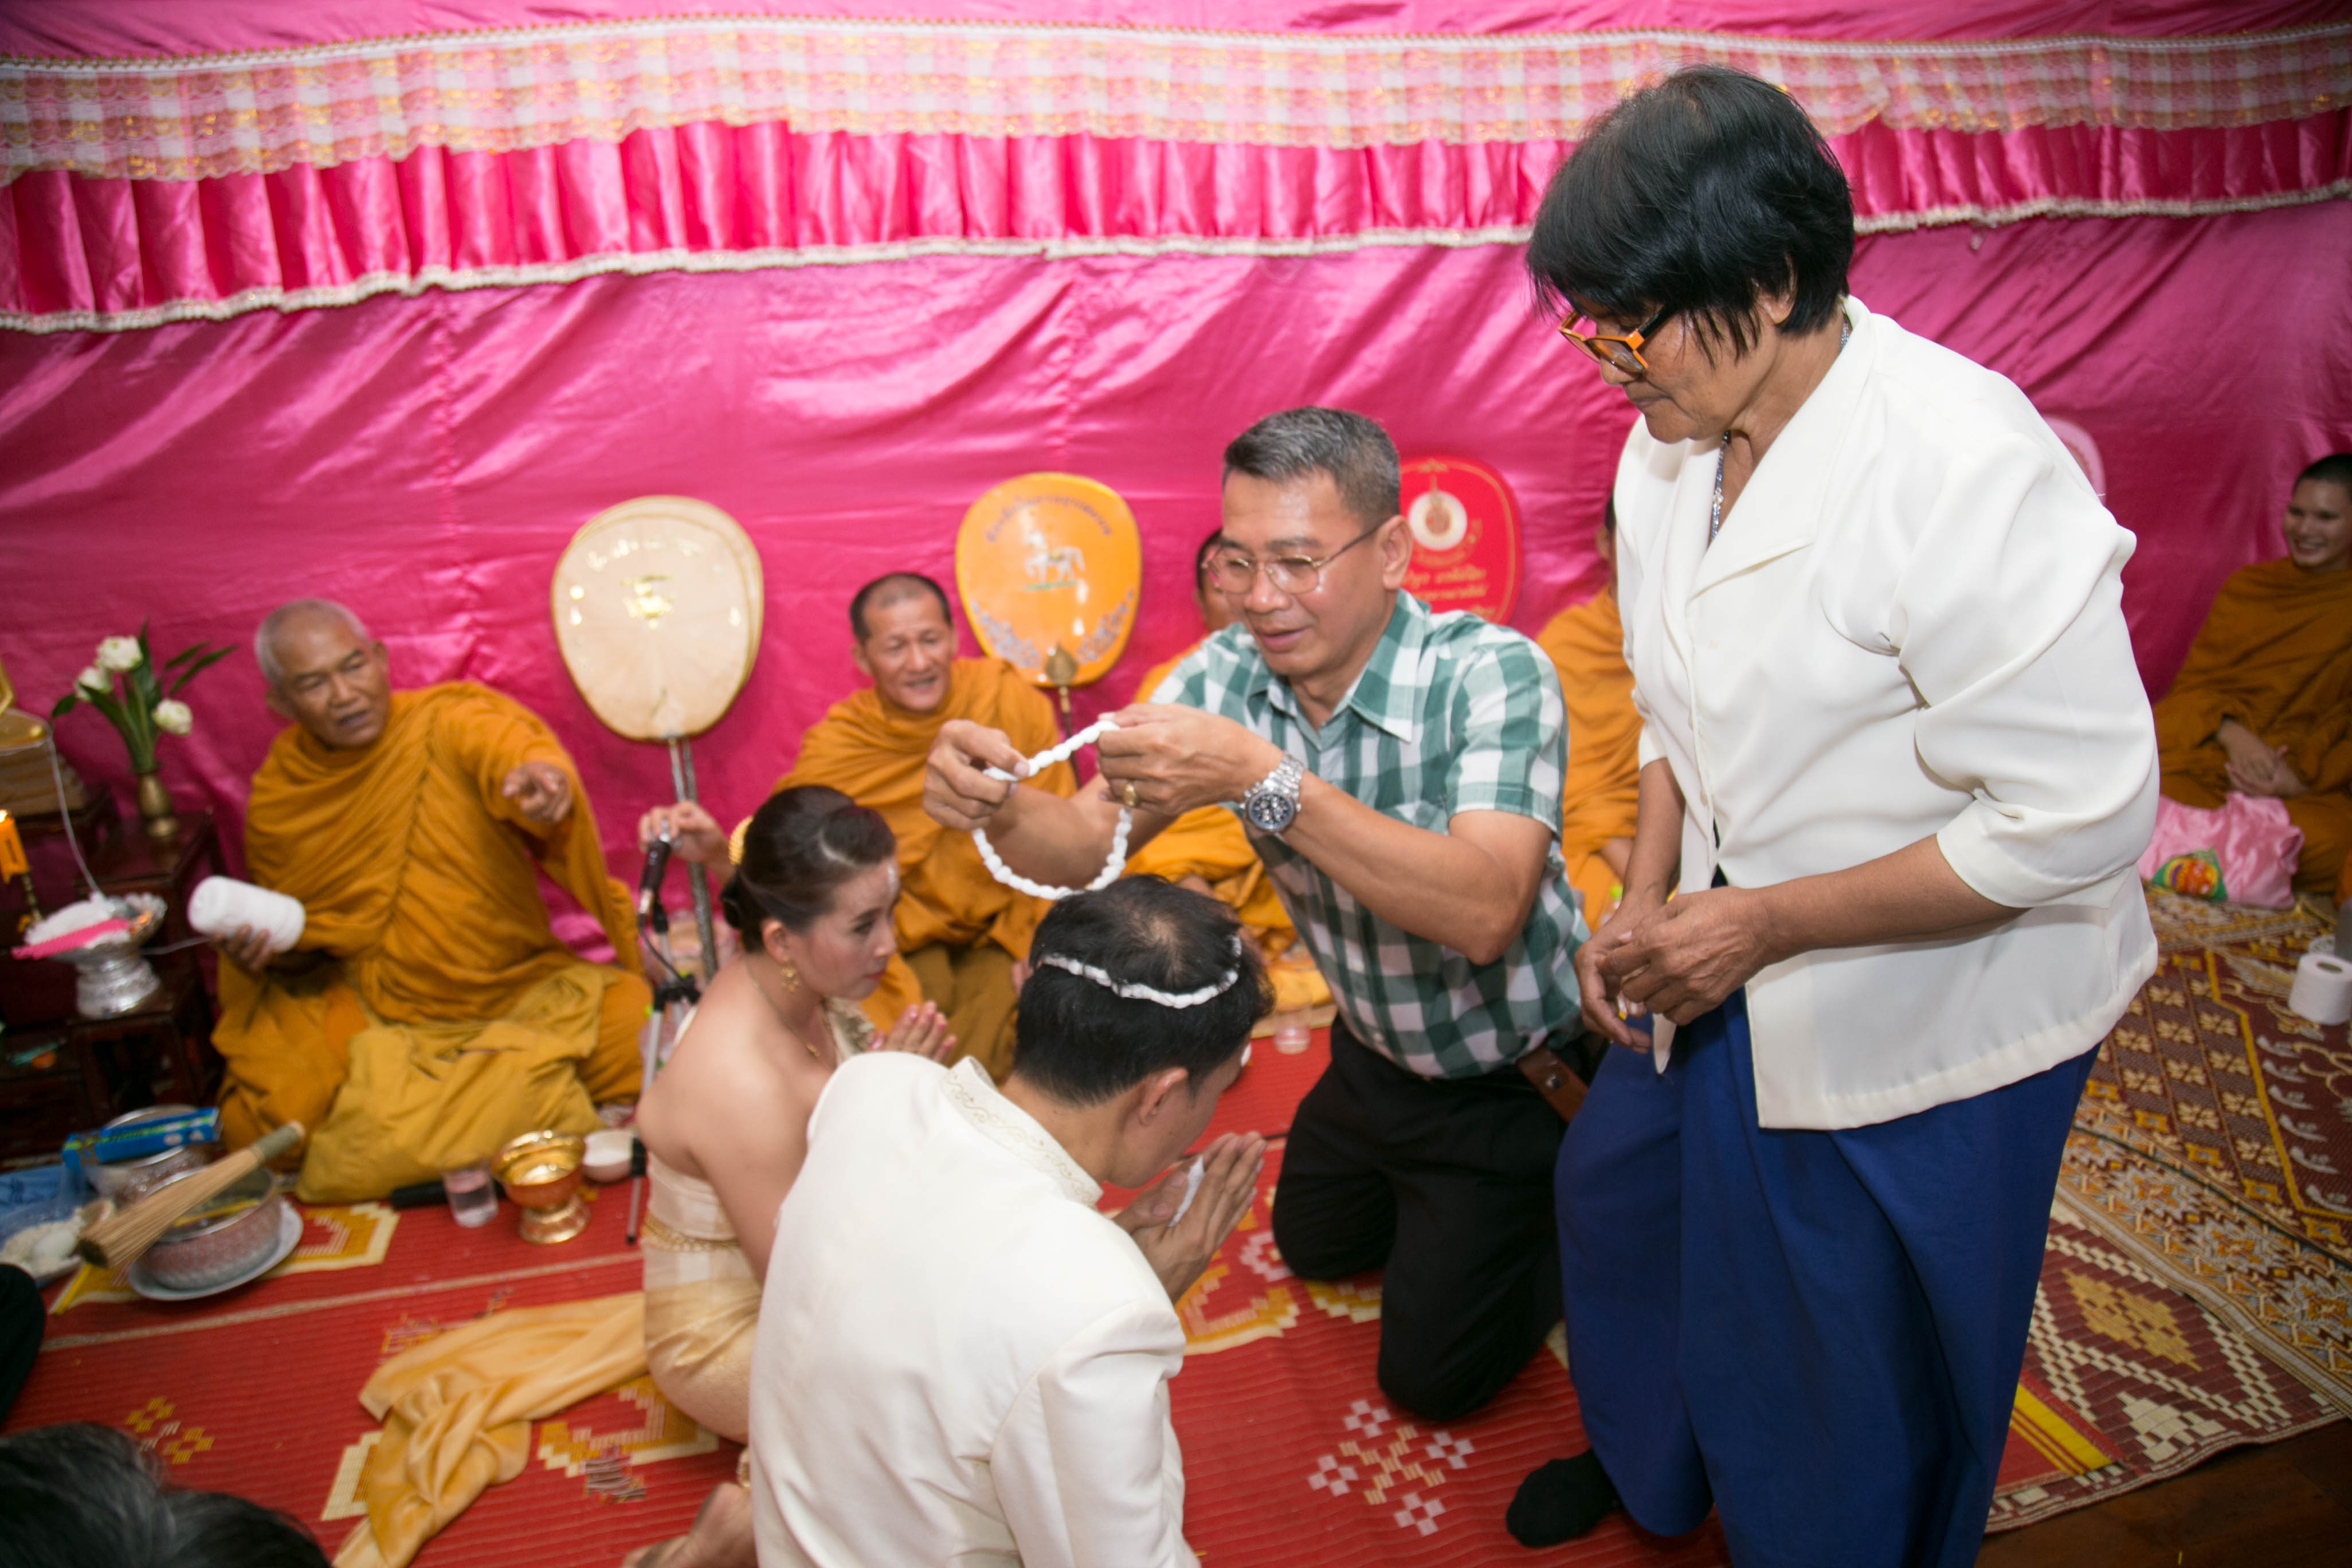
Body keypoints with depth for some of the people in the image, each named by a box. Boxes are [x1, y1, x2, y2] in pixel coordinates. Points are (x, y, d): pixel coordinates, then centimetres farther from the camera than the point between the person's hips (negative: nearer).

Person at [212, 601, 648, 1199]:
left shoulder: (449, 721, -9)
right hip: (376, 1011, 3)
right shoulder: (276, 800, 0)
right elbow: (299, 957, 14)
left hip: (523, 988, -2)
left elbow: (507, 745, -35)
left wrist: (539, 775, -60)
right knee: (257, 1124, -21)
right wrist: (265, 954, -10)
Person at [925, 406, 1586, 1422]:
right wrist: (1000, 810, -40)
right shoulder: (1228, 674, -14)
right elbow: (1087, 844, -17)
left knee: (1431, 1374, 6)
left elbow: (1487, 911, -44)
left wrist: (1266, 780, -51)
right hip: (1374, 1054, 6)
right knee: (1315, 1246, 27)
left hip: (1514, 1075, -6)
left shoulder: (1491, 673, -31)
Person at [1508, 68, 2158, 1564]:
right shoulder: (1667, 452, -4)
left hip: (1924, 1024, -7)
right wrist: (1648, 902, -5)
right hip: (1729, 977, 8)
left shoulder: (1966, 463, -28)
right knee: (1617, 1188, 24)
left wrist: (1766, 923, -24)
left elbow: (2081, 818, -26)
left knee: (1852, 1375, 12)